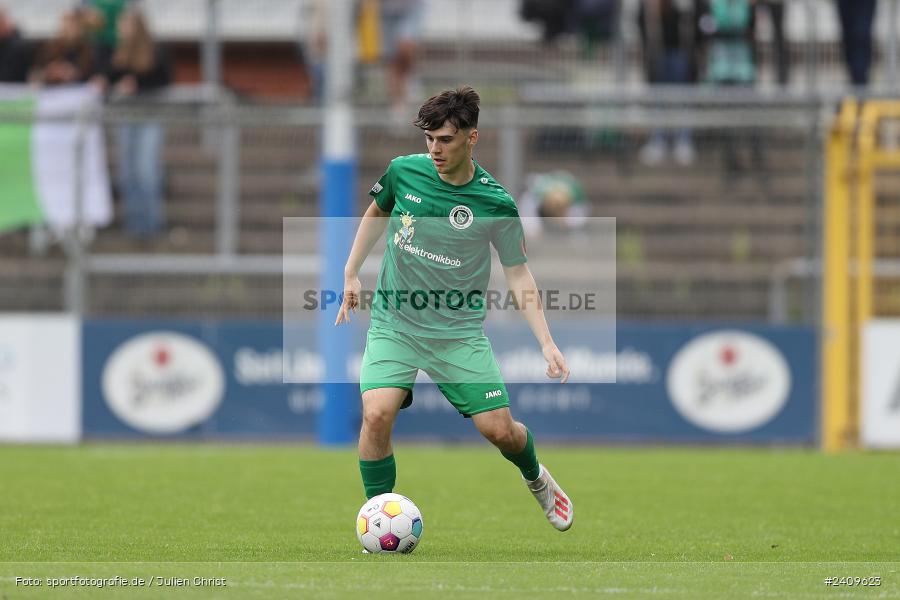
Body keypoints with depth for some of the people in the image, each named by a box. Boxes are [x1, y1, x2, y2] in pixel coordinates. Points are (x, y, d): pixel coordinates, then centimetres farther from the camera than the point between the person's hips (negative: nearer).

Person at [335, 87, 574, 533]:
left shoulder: (496, 204, -10)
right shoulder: (404, 172, -5)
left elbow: (519, 278, -1)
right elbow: (376, 213, 18)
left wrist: (546, 342, -10)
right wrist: (351, 274, 11)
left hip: (459, 333, -1)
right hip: (394, 325, 1)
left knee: (499, 429, -3)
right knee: (376, 414, -22)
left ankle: (536, 479, 33)